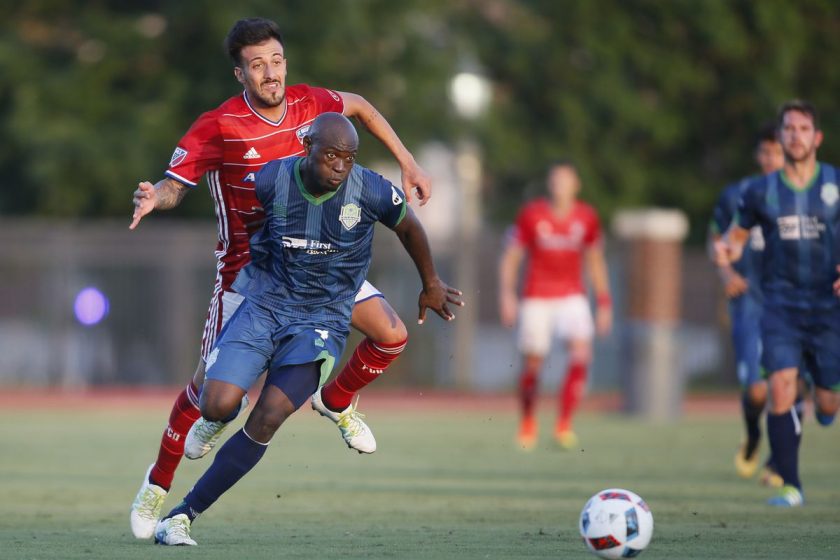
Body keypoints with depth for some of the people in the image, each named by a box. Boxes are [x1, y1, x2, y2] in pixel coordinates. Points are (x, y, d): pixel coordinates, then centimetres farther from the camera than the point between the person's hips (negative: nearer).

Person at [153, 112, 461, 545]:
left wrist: (431, 284, 23)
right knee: (218, 407, -18)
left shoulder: (370, 192, -14)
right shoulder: (272, 181, -12)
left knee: (267, 420, -19)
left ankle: (184, 514, -11)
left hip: (321, 319, -1)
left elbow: (408, 227, 8)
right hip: (263, 305, 1)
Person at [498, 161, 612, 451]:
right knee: (532, 364, 0)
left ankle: (564, 423, -15)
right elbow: (510, 257, 1)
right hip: (536, 299, -1)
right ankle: (527, 422, 26)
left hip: (572, 296, 1)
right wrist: (507, 293, -11)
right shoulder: (531, 215, -4)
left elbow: (595, 261, 14)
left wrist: (604, 302, 12)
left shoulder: (587, 218, 3)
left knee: (581, 351, -22)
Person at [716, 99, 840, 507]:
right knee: (781, 386, -19)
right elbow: (738, 233, 14)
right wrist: (728, 249, -9)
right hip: (780, 302, 0)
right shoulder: (761, 191, 2)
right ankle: (790, 486, -11)